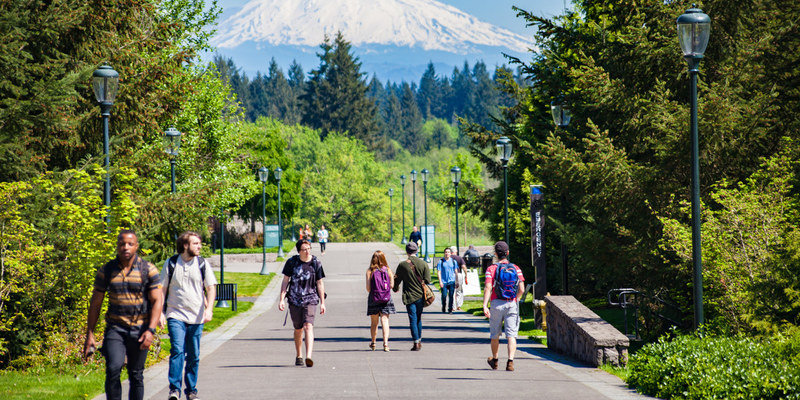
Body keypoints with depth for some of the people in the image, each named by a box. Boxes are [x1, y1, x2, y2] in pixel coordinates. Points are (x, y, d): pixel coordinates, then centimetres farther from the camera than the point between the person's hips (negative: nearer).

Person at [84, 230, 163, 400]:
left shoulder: (148, 270, 0)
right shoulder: (106, 271, 4)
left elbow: (157, 301, -3)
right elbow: (95, 304, 9)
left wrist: (151, 330, -15)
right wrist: (89, 334, 5)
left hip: (140, 329, 0)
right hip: (115, 328, 0)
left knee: (136, 375, 6)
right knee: (113, 368, -19)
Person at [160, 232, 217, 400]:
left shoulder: (202, 264, 4)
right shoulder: (171, 263, 1)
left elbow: (211, 287, 3)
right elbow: (162, 289, 6)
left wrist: (209, 309, -12)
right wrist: (160, 313, -1)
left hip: (196, 318, 2)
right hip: (175, 315, -2)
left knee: (193, 356, 7)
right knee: (177, 350, -18)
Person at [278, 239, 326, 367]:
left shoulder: (316, 263, 0)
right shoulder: (292, 262, 0)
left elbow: (319, 283, 6)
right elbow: (285, 281, 4)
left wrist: (322, 303, 5)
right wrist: (282, 300, -3)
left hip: (310, 300, -1)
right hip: (294, 300, 1)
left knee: (308, 326, -19)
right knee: (298, 329, 10)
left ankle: (308, 356, -29)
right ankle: (298, 356, 29)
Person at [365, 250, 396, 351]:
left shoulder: (370, 271, -7)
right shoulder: (388, 270, -2)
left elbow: (368, 288, -7)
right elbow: (392, 285, -1)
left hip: (373, 298, 0)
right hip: (386, 299, 0)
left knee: (374, 322, 13)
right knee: (385, 320, -1)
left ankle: (373, 343, 26)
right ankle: (385, 342, -15)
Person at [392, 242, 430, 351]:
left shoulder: (402, 265, -7)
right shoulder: (423, 264, -3)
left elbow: (396, 280, 4)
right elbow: (428, 281, -3)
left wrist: (395, 288, 24)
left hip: (409, 296, -3)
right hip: (421, 296, 3)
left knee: (413, 319, -1)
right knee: (418, 319, 17)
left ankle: (416, 343, -7)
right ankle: (419, 341, 24)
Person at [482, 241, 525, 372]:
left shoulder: (491, 269, -3)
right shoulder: (516, 268, 4)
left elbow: (488, 288, -14)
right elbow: (521, 289, 1)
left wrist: (485, 305, -20)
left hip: (497, 304, -1)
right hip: (512, 304, 1)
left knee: (495, 334, 16)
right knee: (511, 335, -2)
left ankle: (494, 360, 32)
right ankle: (510, 361, -18)